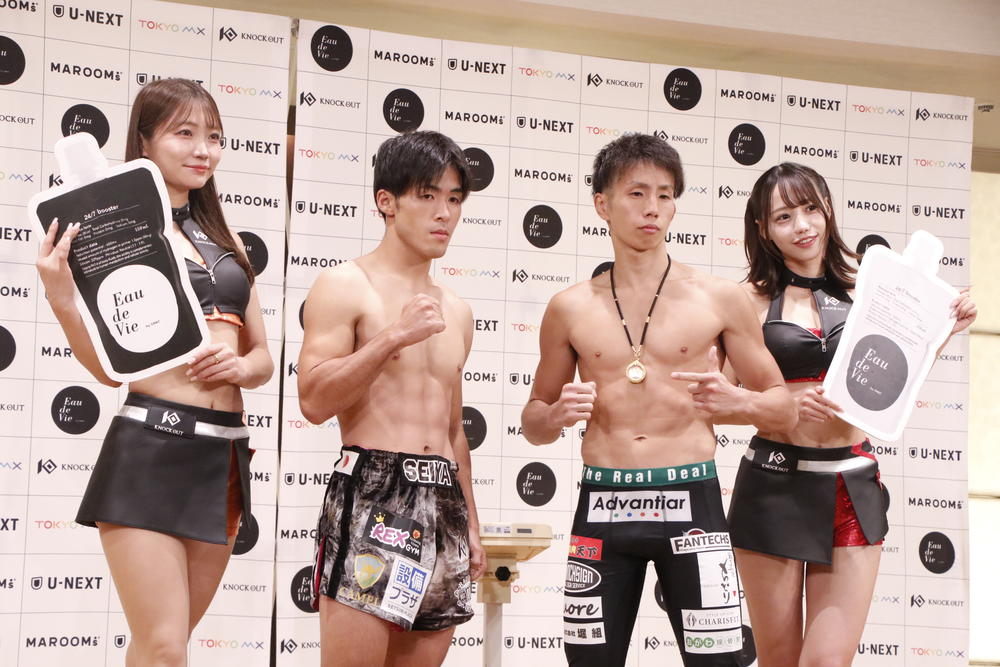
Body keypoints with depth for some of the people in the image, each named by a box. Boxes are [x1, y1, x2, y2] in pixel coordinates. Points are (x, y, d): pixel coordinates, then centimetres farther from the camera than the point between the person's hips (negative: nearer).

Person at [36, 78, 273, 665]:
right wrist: (62, 299, -21)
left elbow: (263, 356, 20)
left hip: (224, 453, 6)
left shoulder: (223, 237, 17)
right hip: (152, 445, -6)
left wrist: (240, 366, -2)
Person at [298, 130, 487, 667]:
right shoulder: (346, 287, 0)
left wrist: (470, 526, 22)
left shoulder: (455, 311, 20)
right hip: (371, 498, -6)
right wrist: (394, 337, -15)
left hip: (444, 503, 6)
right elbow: (314, 400, -11)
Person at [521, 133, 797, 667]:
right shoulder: (571, 308, 7)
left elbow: (782, 407, 9)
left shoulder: (717, 298, 3)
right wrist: (556, 415, -7)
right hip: (603, 505, 2)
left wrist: (736, 402, -12)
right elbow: (533, 423, 16)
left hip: (690, 502, -1)